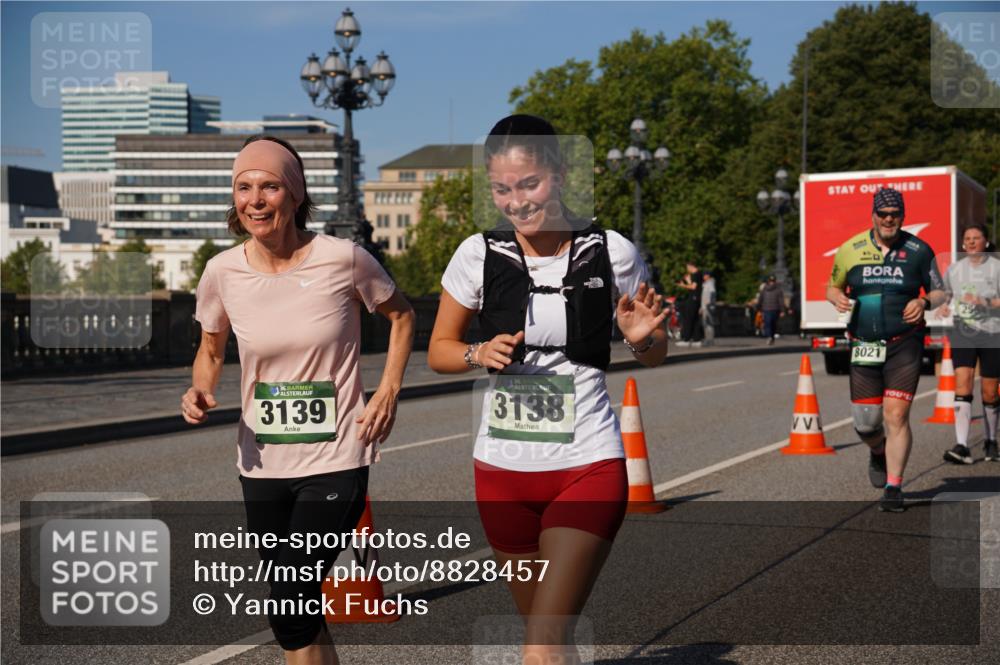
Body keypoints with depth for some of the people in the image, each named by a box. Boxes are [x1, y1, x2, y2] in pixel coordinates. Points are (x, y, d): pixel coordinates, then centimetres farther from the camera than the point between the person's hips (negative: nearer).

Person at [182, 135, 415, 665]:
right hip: (261, 464, 4)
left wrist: (388, 394, -5)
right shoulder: (222, 272, -4)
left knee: (289, 607, -13)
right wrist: (199, 391, -9)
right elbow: (210, 349, 13)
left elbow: (401, 317, 6)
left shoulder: (342, 259, -12)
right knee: (299, 608, 14)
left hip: (335, 461, -4)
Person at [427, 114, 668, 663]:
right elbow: (438, 351, 7)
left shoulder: (611, 253, -7)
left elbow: (653, 356, 7)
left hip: (588, 468, -3)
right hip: (502, 471, 3)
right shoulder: (479, 256, -4)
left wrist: (641, 337, -16)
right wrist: (480, 353, -14)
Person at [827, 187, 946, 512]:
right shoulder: (850, 250, 4)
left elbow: (939, 292, 10)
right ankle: (879, 453, 40)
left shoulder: (919, 250, 1)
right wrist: (838, 298, -8)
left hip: (904, 345, -2)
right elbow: (833, 287, 16)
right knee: (864, 422, 4)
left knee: (897, 415, -11)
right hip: (863, 347, 2)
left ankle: (893, 488, 0)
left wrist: (924, 302, -12)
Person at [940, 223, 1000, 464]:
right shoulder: (954, 269, 9)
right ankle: (962, 447, -20)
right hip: (962, 333, 2)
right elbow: (946, 294, 24)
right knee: (962, 384, -14)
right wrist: (945, 307, 3)